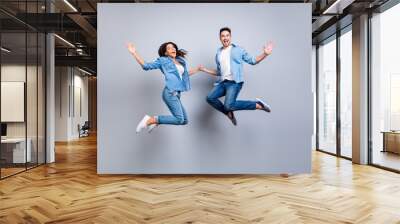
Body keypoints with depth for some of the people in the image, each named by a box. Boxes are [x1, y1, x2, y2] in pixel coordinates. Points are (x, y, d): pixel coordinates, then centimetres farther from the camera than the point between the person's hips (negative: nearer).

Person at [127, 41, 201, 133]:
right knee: (179, 120, -19)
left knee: (184, 121, 6)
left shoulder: (181, 61, 21)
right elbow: (146, 66, 1)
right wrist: (134, 53, -6)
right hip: (170, 93, -8)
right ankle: (149, 120, -9)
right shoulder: (163, 60, 5)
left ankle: (155, 122, 14)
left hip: (176, 94, 8)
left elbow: (184, 74, 36)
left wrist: (197, 68, 36)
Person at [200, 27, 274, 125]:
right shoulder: (218, 53, 18)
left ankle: (257, 104, -6)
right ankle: (229, 113, 7)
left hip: (234, 83, -6)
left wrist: (265, 54, -8)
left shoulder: (238, 50, 5)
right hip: (222, 82, 6)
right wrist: (205, 69, 19)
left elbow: (252, 61, 5)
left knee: (228, 105, -24)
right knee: (210, 98, -13)